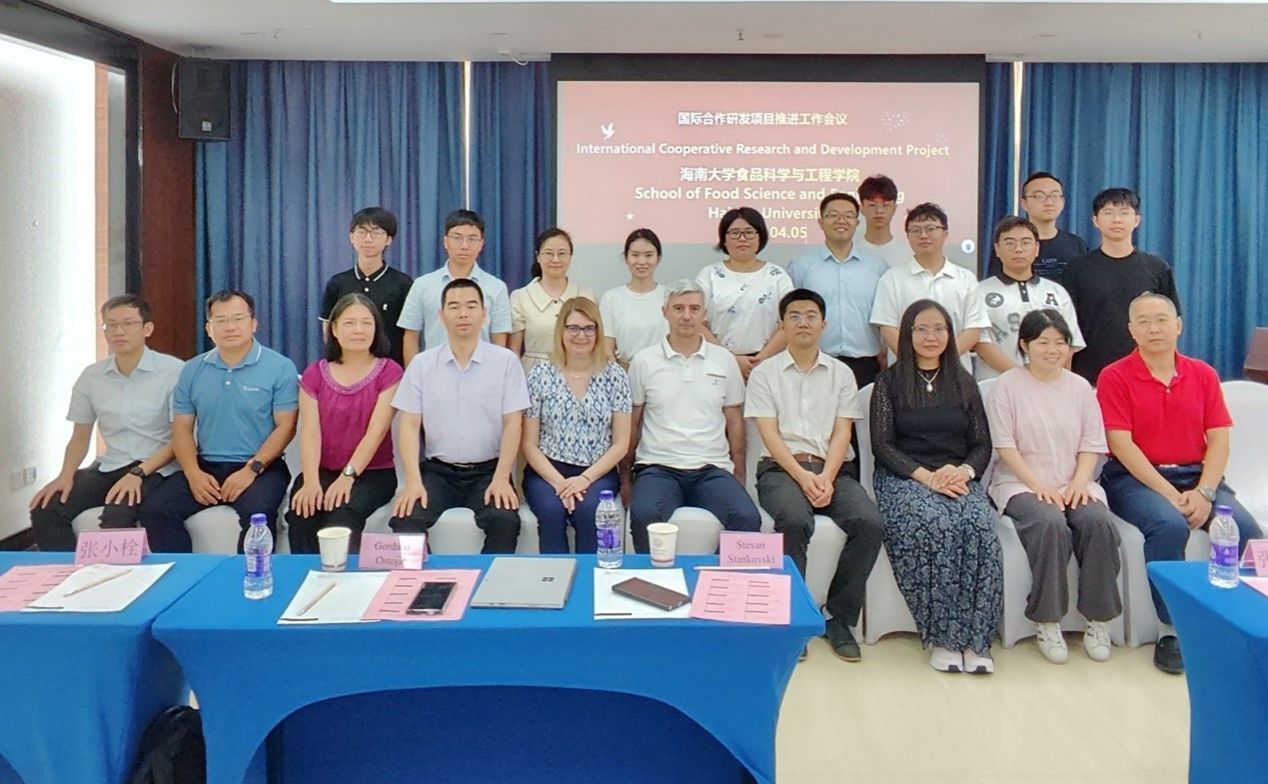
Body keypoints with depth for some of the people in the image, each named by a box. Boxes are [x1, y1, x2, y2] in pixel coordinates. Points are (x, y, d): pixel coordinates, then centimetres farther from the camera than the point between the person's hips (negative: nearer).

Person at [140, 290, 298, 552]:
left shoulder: (280, 367, -3)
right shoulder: (192, 370, 11)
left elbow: (285, 427, -7)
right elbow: (182, 428, 10)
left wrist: (251, 470, -17)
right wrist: (193, 473, -7)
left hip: (261, 468, -4)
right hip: (206, 466, 4)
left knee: (257, 512, -34)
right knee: (154, 509, -16)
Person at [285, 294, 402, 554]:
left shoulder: (389, 372, -1)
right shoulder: (315, 373, 9)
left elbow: (376, 431, -11)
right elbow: (310, 432, -3)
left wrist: (348, 476, -23)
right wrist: (311, 481, -20)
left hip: (373, 472, -2)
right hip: (323, 470, 3)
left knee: (343, 515, -32)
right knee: (302, 513, -28)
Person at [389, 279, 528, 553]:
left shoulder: (506, 361, 0)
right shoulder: (421, 364, 4)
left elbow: (512, 423, -3)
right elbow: (409, 425, 0)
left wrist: (501, 478, -13)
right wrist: (413, 481, -12)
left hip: (487, 471, -1)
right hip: (437, 470, 1)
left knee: (505, 521, -28)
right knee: (405, 519, -24)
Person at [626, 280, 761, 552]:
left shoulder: (724, 360, 12)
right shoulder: (644, 361, 7)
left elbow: (734, 422, 15)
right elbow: (632, 423, 10)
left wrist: (739, 476, 10)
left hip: (713, 468, 1)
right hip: (658, 467, -1)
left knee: (747, 518, -27)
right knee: (644, 516, -33)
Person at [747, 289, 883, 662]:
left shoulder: (841, 373, 15)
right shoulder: (764, 373, 8)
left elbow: (842, 433, 5)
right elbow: (769, 434, -2)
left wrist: (826, 478, -14)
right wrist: (802, 475, -17)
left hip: (831, 468, 3)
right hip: (781, 467, -2)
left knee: (869, 524, -25)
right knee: (794, 521, -35)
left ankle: (839, 620, -11)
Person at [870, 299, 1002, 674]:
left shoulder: (963, 383, 19)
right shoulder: (889, 382, 9)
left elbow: (983, 445, 14)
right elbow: (882, 444, 1)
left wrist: (963, 471, -9)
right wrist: (925, 475, -14)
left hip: (959, 478, 3)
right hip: (903, 477, -2)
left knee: (979, 526, -31)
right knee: (934, 525, -35)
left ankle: (976, 638, -24)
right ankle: (940, 637, -25)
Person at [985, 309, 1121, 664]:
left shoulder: (1080, 387, 14)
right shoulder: (1008, 385, 1)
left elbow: (1091, 446, 9)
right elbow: (1005, 446, -6)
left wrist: (1078, 483, -9)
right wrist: (1039, 485, -15)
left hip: (1073, 484, 4)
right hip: (1021, 483, -3)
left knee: (1098, 522, -27)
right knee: (1051, 524, -33)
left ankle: (1098, 621, -13)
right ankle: (1047, 622, -20)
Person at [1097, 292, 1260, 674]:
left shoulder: (1203, 375, 11)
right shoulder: (1115, 377, -1)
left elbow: (1219, 441, 4)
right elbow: (1121, 445, -9)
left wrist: (1204, 493, -12)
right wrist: (1170, 494, -16)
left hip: (1197, 477, 4)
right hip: (1136, 478, -4)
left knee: (1244, 528, -22)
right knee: (1169, 526, -33)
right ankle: (1172, 629, -18)